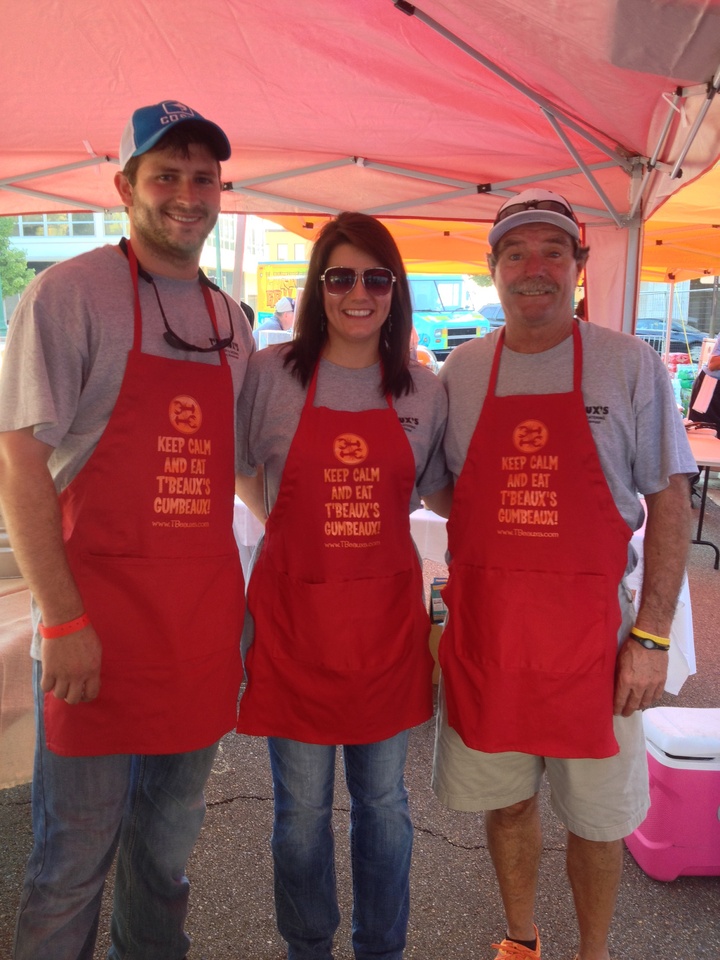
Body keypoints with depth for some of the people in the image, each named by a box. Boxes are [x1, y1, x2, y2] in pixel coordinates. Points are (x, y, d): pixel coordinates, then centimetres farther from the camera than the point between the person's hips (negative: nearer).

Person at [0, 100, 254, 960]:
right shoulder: (70, 292, -6)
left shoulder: (228, 317, 12)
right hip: (98, 612, -5)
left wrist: (236, 586, 11)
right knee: (76, 850, 8)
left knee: (171, 835, 20)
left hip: (204, 614, 6)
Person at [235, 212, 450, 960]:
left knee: (382, 800, 16)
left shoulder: (423, 390, 2)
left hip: (386, 613, 2)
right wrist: (290, 529, 2)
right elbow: (240, 473, 9)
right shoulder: (270, 374, -4)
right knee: (302, 808, 12)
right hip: (293, 611, -1)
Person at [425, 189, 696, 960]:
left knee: (598, 815, 11)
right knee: (505, 800, 16)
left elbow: (668, 502, -3)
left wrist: (652, 634, -9)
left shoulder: (630, 366, -3)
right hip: (482, 627, 2)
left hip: (588, 628, -2)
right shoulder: (461, 370, 5)